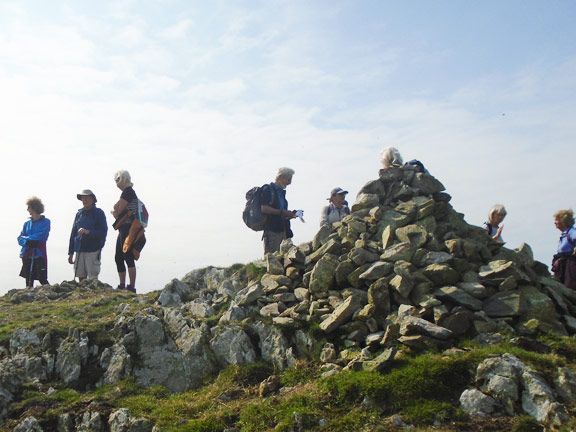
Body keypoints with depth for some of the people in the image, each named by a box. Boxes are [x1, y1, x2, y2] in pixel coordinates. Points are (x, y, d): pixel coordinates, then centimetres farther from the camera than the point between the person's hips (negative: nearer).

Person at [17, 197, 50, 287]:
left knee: (42, 279, -8)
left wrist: (26, 238, -2)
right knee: (29, 280, 7)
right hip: (27, 254, 5)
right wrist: (28, 242, -13)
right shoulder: (27, 223, 14)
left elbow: (41, 236, -12)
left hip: (39, 254, -5)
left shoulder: (45, 221, 0)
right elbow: (20, 239, 8)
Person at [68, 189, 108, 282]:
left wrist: (88, 232, -21)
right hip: (79, 250, 5)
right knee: (81, 277, 6)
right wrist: (70, 252, 15)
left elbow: (103, 232, -6)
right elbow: (73, 233, 17)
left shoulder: (98, 213, 0)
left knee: (92, 279, -6)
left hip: (93, 251, -5)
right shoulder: (79, 213, 14)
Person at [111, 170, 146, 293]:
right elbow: (116, 209, 19)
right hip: (124, 230, 10)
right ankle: (122, 286, 20)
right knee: (118, 258, 13)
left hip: (128, 229, -10)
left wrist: (114, 211, 8)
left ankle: (132, 287, -12)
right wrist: (115, 212, -1)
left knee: (128, 258, -12)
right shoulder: (128, 192, 22)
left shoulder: (128, 192, -9)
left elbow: (117, 211, -11)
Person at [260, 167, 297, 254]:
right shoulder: (268, 189, -4)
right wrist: (283, 212, -16)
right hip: (271, 230, -8)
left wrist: (289, 214, 8)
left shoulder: (281, 192, 21)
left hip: (282, 230, 8)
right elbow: (264, 209, -17)